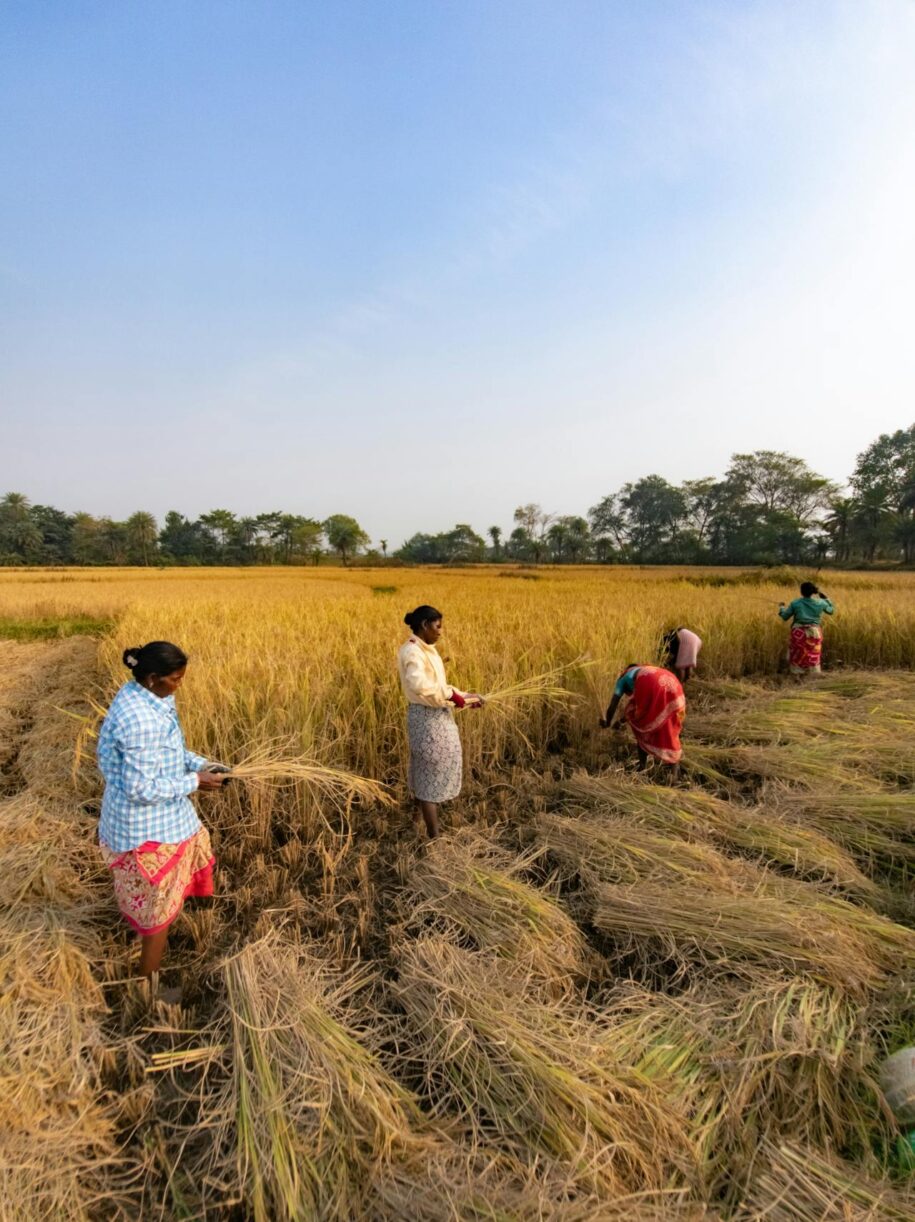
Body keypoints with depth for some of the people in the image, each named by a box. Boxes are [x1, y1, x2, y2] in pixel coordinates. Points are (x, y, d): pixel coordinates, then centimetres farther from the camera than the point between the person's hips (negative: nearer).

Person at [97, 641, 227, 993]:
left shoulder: (139, 696, -2)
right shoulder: (142, 722, -34)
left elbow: (166, 751, 10)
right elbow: (142, 789, -29)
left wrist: (200, 764, 0)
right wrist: (194, 782, -19)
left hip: (157, 816, 10)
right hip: (149, 826, -10)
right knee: (159, 908, 10)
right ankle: (149, 984, 32)